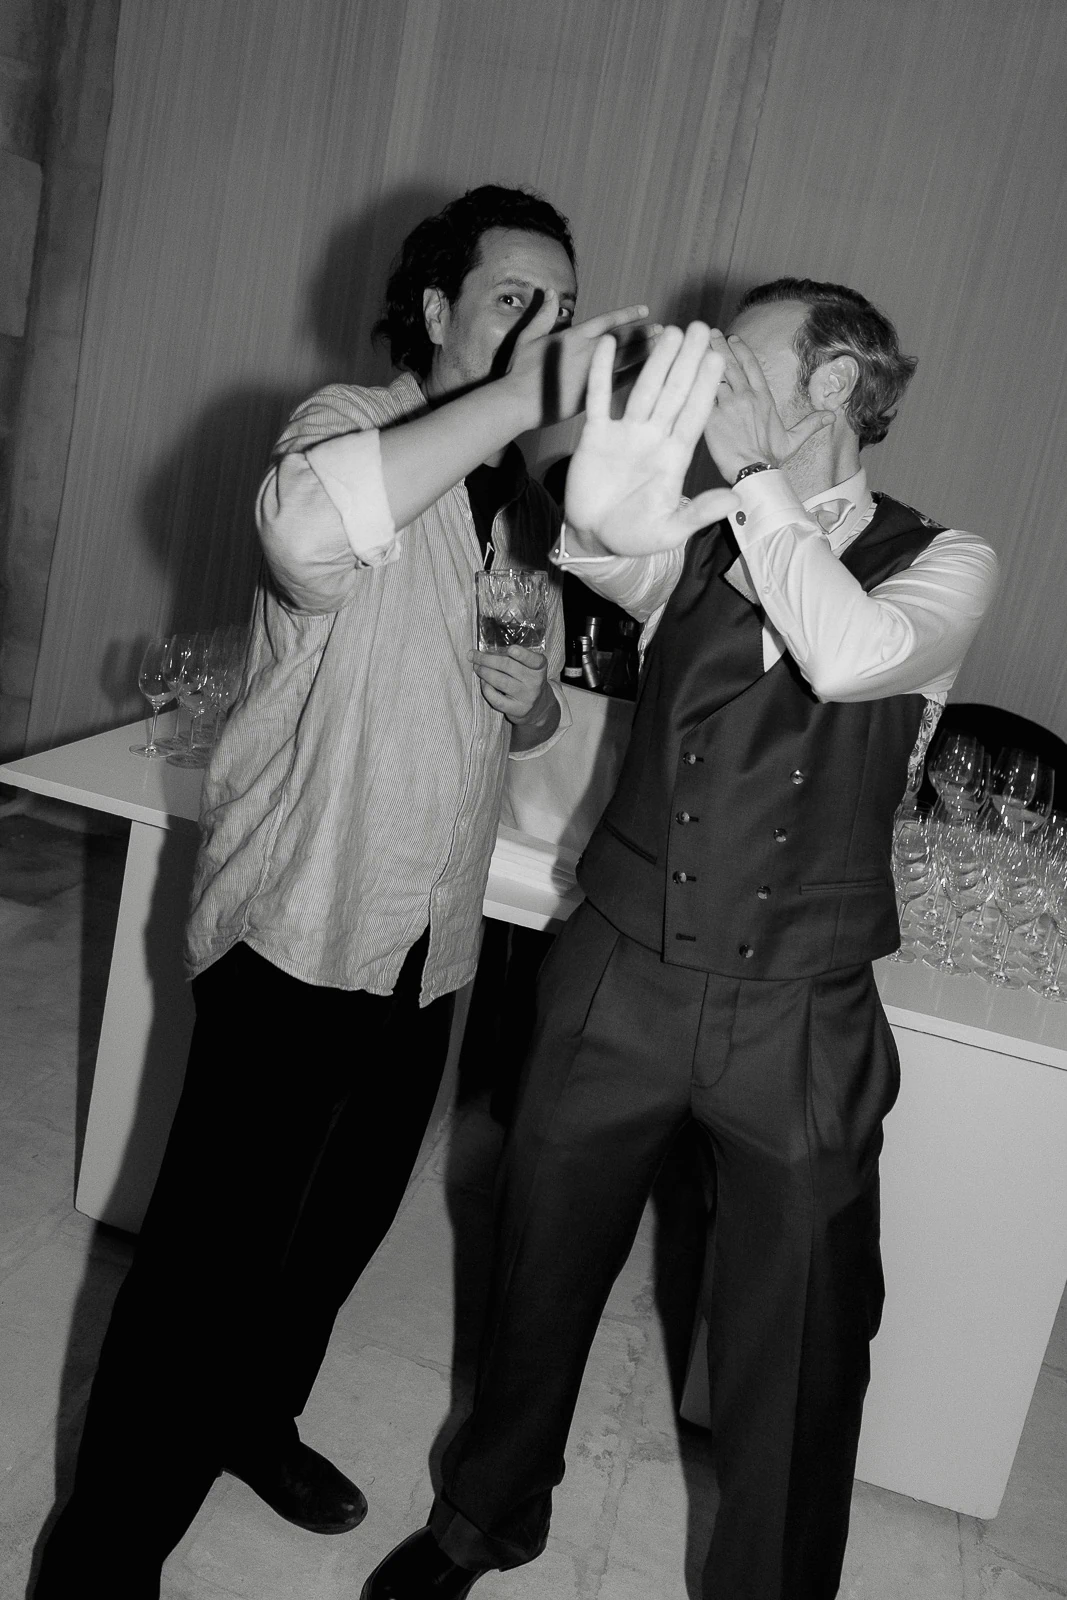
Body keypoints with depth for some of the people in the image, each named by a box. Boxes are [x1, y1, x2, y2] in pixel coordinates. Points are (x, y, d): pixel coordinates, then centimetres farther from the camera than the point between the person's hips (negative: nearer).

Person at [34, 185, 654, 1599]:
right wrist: (515, 398, -34)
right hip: (299, 919, -7)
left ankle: (253, 1419, 46)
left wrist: (534, 696, -2)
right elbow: (308, 526, -37)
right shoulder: (348, 425, -10)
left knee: (347, 1218, 21)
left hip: (427, 937, 7)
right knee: (214, 1246, -1)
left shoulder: (528, 506, 12)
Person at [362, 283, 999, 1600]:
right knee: (542, 1272, 19)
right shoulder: (697, 547, 3)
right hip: (619, 980, 3)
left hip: (799, 1022, -2)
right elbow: (605, 554, -19)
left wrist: (756, 489, -15)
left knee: (795, 1352, 11)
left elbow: (853, 656, -24)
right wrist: (606, 510, -40)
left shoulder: (942, 564, -3)